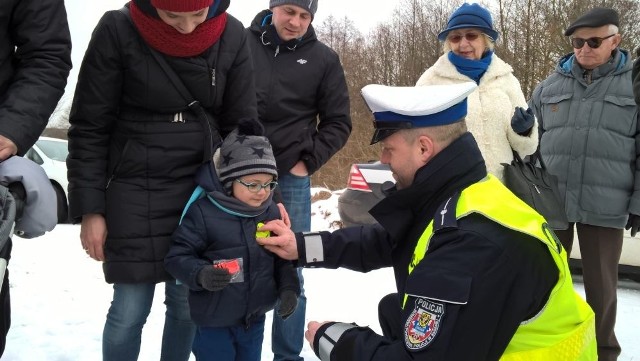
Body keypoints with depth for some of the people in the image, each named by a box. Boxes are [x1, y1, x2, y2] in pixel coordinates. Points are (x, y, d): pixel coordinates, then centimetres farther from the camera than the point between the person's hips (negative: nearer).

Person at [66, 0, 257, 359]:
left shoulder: (232, 37, -4)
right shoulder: (118, 30, -10)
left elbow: (243, 125, 4)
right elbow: (90, 127, -6)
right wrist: (90, 209, -7)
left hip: (204, 188, 2)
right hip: (135, 189, -2)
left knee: (187, 303, 6)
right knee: (130, 309, -1)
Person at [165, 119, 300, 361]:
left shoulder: (272, 212, -2)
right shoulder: (203, 213, -19)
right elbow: (178, 256, -15)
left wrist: (288, 287, -5)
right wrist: (201, 274, -32)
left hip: (255, 318, 5)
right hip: (214, 322, -5)